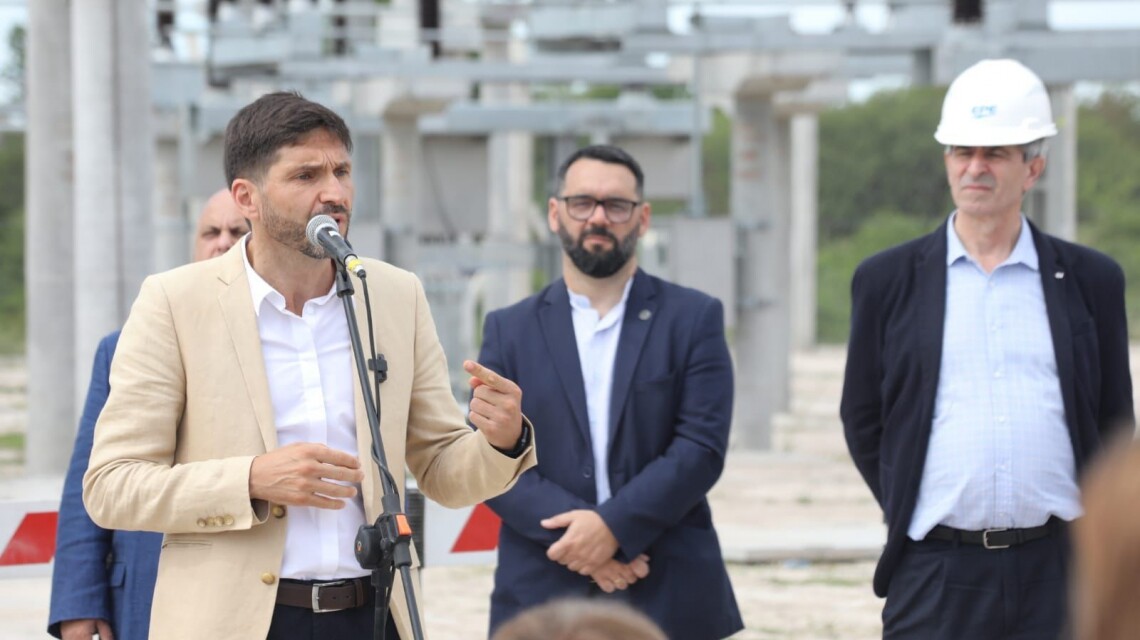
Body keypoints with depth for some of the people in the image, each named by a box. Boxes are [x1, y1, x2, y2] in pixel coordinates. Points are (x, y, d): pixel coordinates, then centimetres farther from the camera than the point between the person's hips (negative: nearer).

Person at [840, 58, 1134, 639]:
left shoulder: (1090, 280, 8)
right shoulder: (887, 281, 6)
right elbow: (862, 423, 12)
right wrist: (909, 513, 8)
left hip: (1056, 573, 1)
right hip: (936, 573, 0)